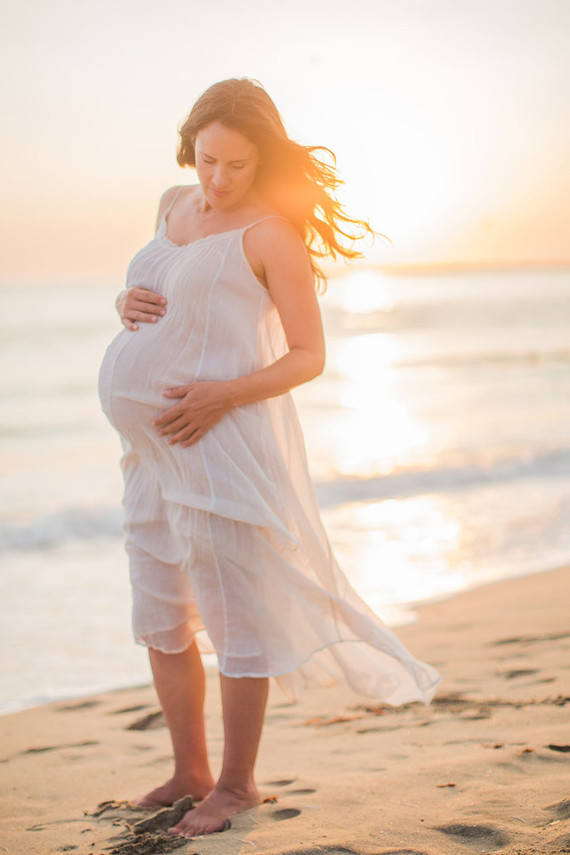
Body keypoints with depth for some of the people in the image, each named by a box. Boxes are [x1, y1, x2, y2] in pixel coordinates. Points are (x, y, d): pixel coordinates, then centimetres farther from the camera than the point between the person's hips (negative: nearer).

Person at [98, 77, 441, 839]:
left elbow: (309, 356, -10)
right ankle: (190, 770, 28)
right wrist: (126, 302, 2)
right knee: (161, 621, 13)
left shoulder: (271, 233, -9)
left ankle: (238, 783, 15)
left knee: (237, 617, 0)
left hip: (227, 443, -8)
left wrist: (223, 394, -23)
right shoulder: (175, 208, 13)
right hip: (156, 449, 8)